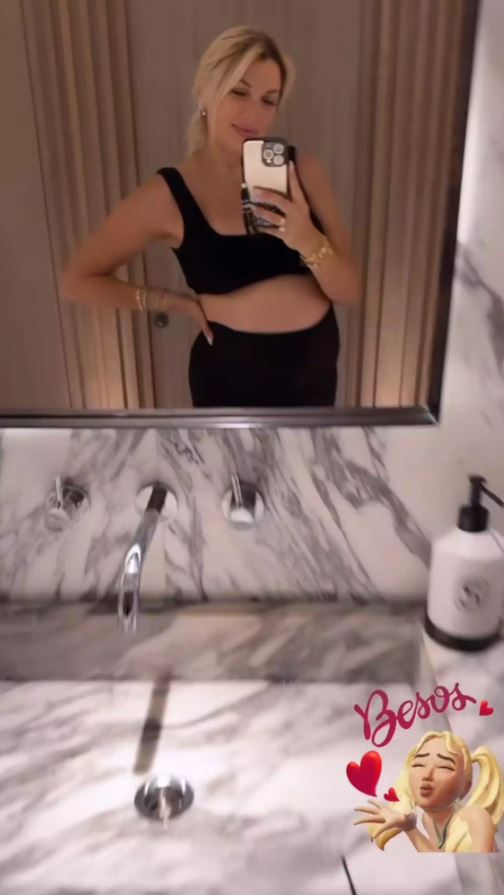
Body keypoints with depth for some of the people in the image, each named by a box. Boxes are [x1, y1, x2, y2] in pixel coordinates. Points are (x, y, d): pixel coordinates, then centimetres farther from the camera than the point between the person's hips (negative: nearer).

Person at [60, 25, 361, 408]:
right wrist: (178, 301, -9)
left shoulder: (303, 170, -8)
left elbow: (350, 292, -8)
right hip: (231, 377, -3)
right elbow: (77, 280, -7)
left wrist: (307, 240, -27)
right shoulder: (168, 194, -14)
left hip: (314, 369, 3)